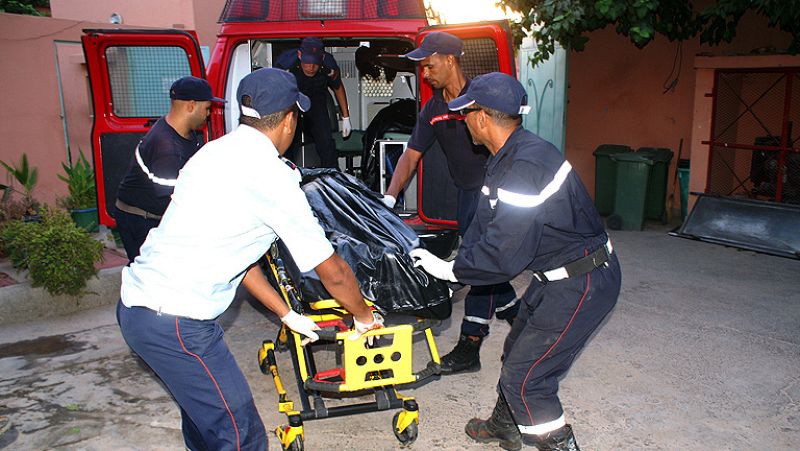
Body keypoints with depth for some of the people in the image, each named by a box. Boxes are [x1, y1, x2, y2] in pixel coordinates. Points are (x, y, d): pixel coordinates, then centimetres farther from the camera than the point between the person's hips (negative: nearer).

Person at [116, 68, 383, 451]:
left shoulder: (215, 151, 10)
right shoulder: (270, 175, -15)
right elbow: (334, 273, -8)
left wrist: (287, 315, 21)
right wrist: (364, 316, 12)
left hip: (135, 303, 10)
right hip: (177, 325, -9)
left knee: (204, 412, 28)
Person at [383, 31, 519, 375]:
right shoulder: (432, 110, 4)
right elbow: (411, 155, 4)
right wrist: (389, 199, -6)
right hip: (467, 192, 8)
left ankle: (469, 347, -1)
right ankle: (516, 314, 36)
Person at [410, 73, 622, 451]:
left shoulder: (527, 166, -29)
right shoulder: (506, 158, 4)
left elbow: (504, 253, -29)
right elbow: (485, 223, 7)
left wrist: (450, 269, -16)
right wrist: (457, 262, -3)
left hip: (581, 283, -10)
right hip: (556, 275, 10)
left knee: (524, 376, -6)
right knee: (516, 350, 23)